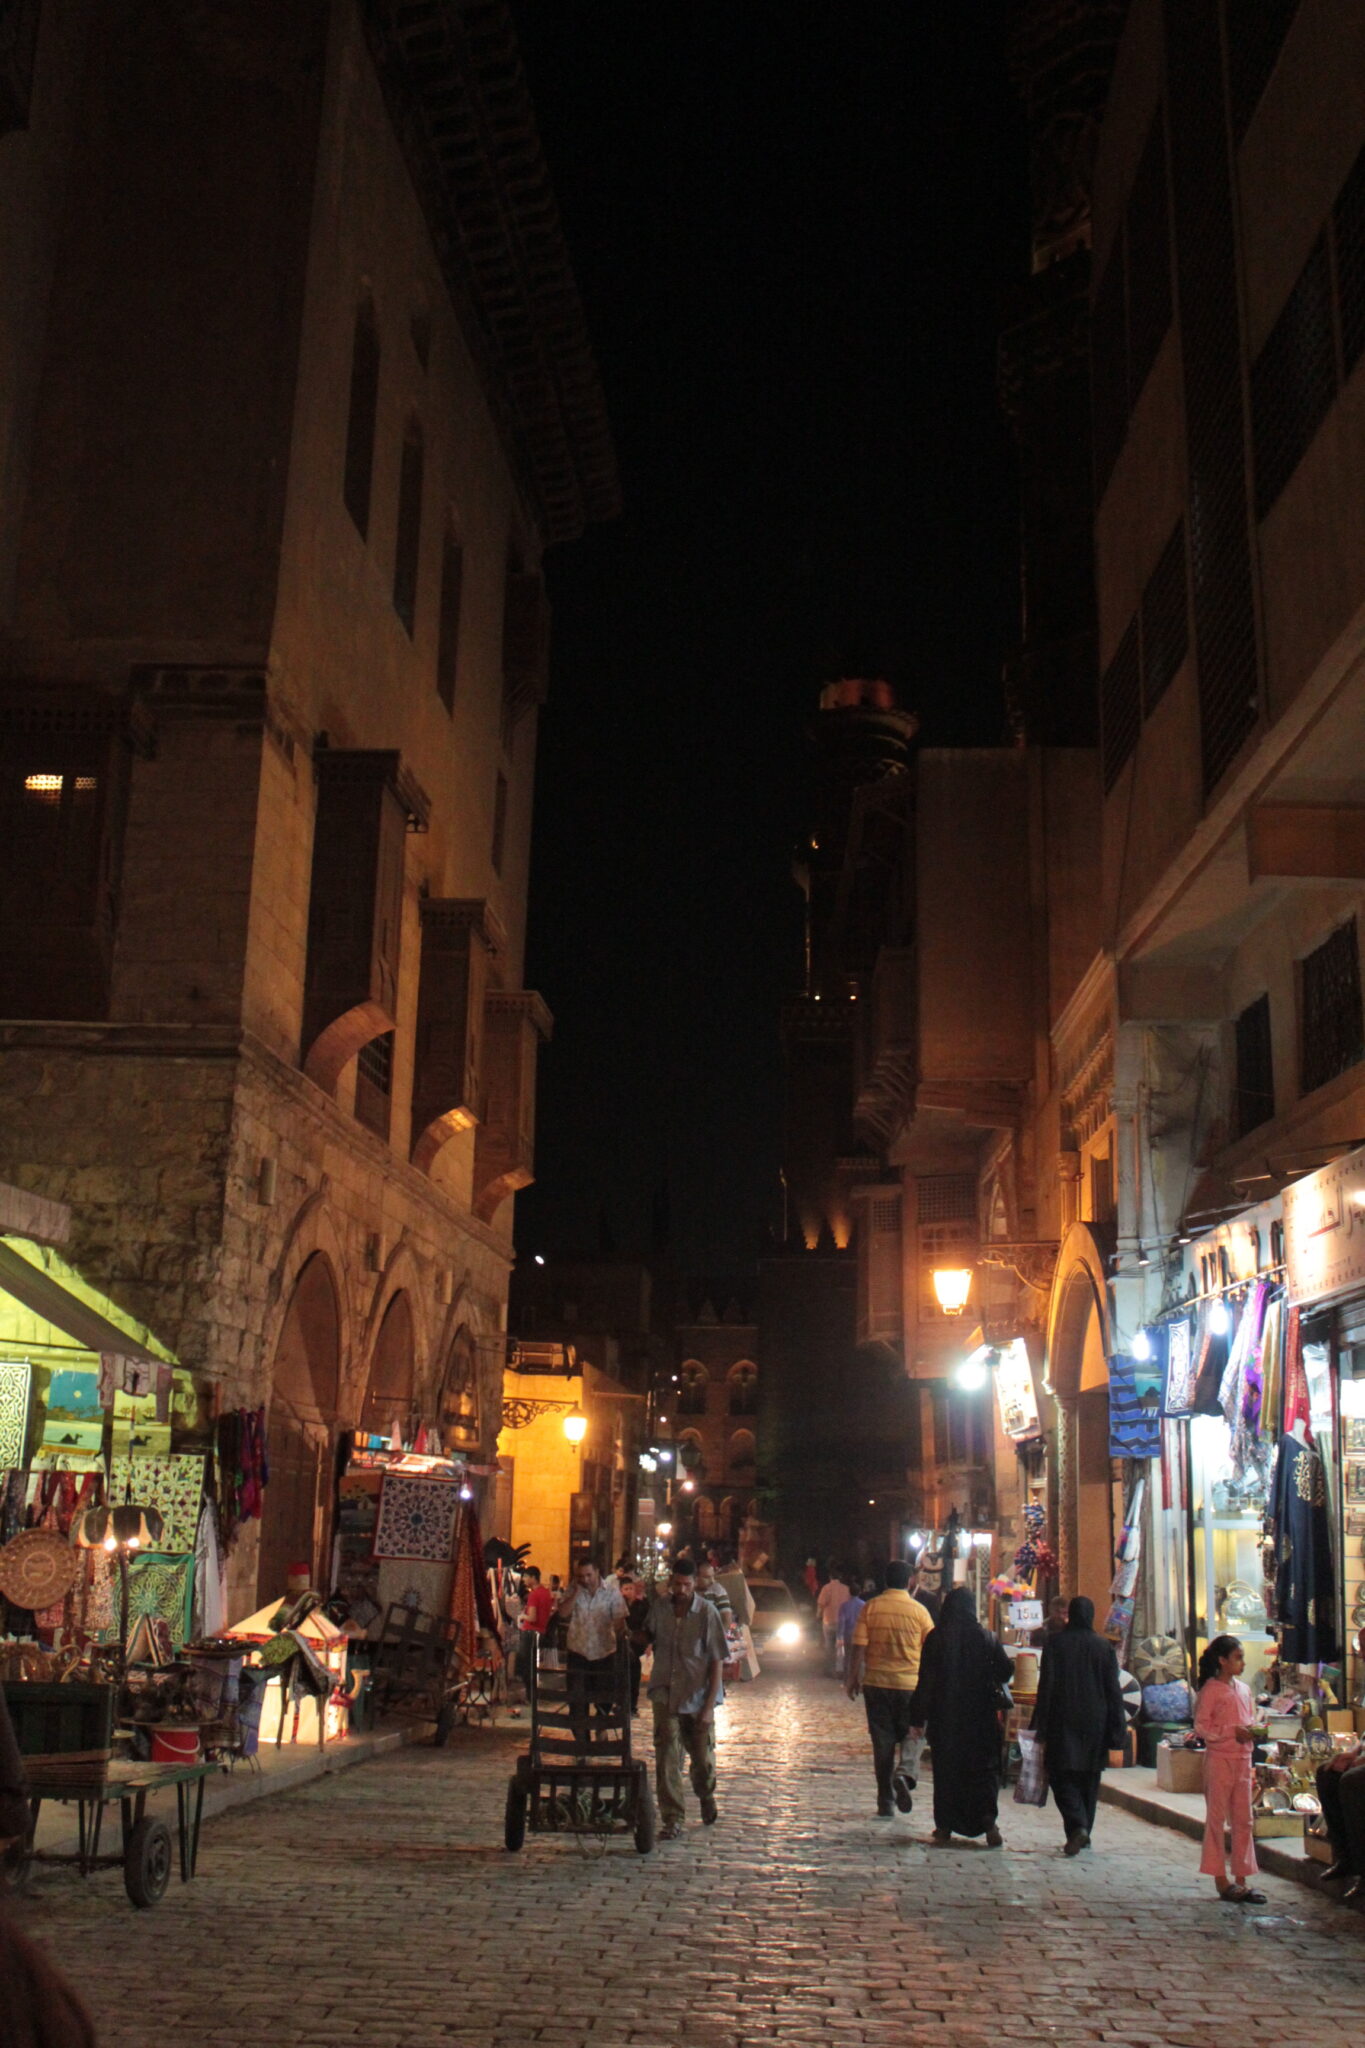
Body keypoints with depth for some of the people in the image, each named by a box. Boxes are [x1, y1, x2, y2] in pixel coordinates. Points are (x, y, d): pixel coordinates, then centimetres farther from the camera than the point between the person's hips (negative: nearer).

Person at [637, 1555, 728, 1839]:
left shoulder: (706, 1612, -11)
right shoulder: (659, 1608, -1)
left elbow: (717, 1662, -9)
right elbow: (645, 1639, 18)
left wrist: (709, 1706, -13)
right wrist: (639, 1632, -5)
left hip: (697, 1698, -1)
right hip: (665, 1695, 2)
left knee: (703, 1760, 12)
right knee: (667, 1759, -5)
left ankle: (706, 1796, 42)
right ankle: (672, 1820, 5)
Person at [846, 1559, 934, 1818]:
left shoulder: (870, 1608, -4)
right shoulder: (918, 1611, -4)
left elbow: (858, 1646, -6)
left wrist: (853, 1677, 4)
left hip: (876, 1683, 1)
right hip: (910, 1683, -1)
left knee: (882, 1741, 8)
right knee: (911, 1736, 14)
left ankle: (886, 1802, 8)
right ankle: (904, 1773, -14)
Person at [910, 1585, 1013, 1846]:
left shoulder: (935, 1639, -6)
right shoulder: (984, 1638, -5)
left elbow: (926, 1681, -6)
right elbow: (1005, 1671, -2)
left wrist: (919, 1717, -1)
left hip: (944, 1716, 0)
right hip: (980, 1715, 0)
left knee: (945, 1769, 9)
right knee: (984, 1767, 9)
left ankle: (944, 1829, 9)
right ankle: (988, 1822, -5)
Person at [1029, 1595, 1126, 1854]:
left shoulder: (1054, 1643, -4)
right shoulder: (1104, 1647, 0)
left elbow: (1046, 1686, -7)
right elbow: (1113, 1690, 0)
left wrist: (1040, 1726, -3)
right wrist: (1115, 1732, 4)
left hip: (1063, 1722, -2)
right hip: (1094, 1720, 2)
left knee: (1062, 1775, 1)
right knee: (1089, 1777, 14)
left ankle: (1077, 1826, -20)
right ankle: (1085, 1833, 19)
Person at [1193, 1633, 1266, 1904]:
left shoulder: (1243, 1689, 12)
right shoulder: (1210, 1690, -9)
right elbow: (1201, 1727, -12)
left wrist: (1253, 1732, -1)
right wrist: (1233, 1732, -20)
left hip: (1243, 1759, 7)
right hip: (1218, 1758, -7)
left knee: (1243, 1820, 8)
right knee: (1216, 1818, 0)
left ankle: (1241, 1880, 14)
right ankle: (1221, 1880, 6)